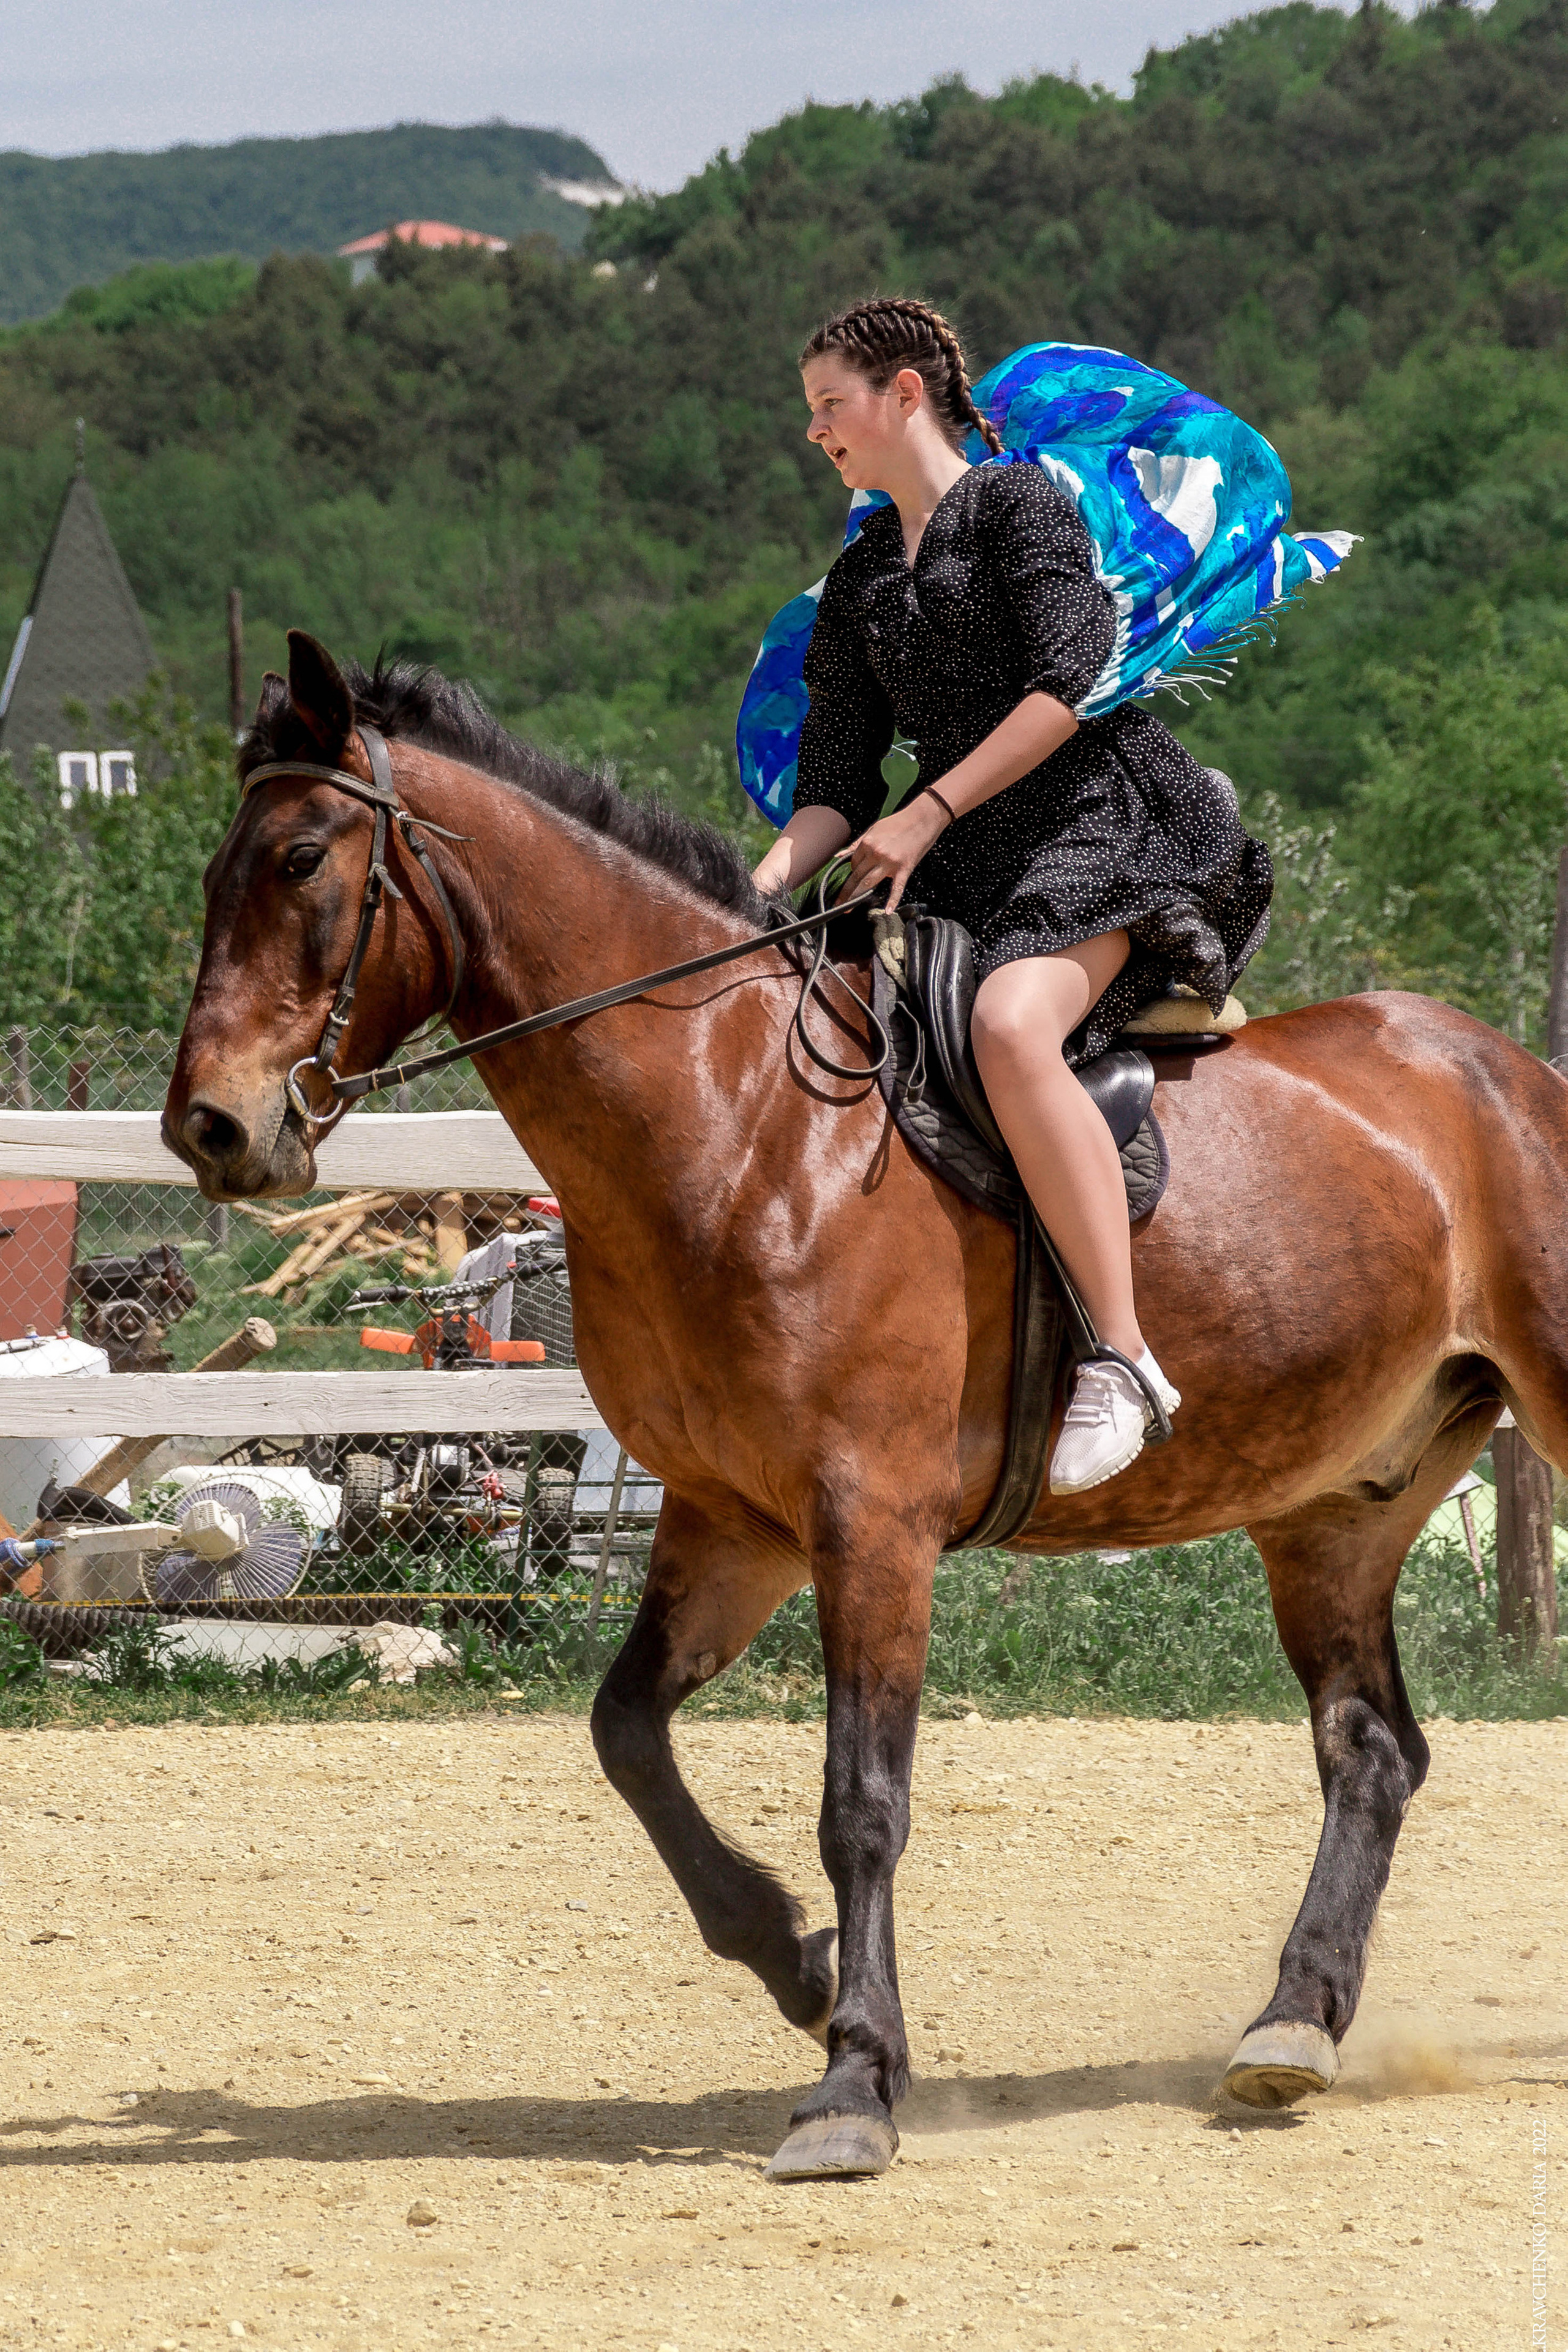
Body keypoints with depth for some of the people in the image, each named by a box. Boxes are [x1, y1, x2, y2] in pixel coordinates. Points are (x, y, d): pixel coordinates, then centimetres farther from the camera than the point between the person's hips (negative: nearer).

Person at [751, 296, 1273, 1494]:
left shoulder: (1020, 502, 0)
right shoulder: (859, 584, 21)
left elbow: (1068, 684, -13)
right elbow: (836, 789, 16)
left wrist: (928, 813, -15)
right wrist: (757, 893, -3)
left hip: (1099, 814, -9)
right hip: (965, 866, 9)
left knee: (1010, 1024, -35)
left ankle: (1122, 1359, -37)